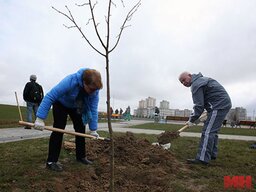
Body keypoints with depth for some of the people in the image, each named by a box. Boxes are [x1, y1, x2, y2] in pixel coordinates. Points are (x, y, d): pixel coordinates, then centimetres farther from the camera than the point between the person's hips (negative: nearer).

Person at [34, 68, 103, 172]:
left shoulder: (94, 89, -28)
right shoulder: (70, 81, -43)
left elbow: (93, 109, -22)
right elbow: (49, 96, -40)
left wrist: (93, 129, -21)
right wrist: (40, 118, -41)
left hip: (76, 107, 5)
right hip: (61, 104, -4)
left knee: (81, 129, 4)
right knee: (59, 130, -13)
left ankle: (81, 156, 20)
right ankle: (51, 161, -4)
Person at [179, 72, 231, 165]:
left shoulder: (196, 84, -14)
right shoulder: (200, 79, 19)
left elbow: (199, 106, -17)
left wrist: (191, 120, -9)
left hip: (219, 106, -11)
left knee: (207, 131, -13)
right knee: (213, 131, 17)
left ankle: (203, 159, -14)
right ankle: (212, 154, 26)